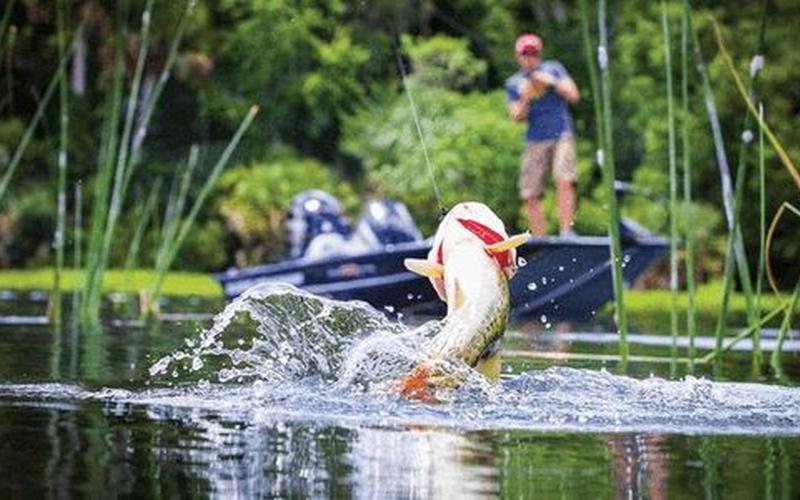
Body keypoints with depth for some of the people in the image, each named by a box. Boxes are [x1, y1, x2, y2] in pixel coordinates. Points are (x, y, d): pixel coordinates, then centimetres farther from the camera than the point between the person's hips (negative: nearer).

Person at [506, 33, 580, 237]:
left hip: (561, 135, -2)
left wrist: (552, 83, -10)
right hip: (535, 141, 2)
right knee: (530, 195, -3)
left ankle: (566, 231, -24)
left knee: (564, 181, -23)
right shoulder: (513, 83, 12)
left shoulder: (553, 69, 10)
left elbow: (573, 95, 3)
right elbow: (517, 116, 5)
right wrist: (525, 99, -13)